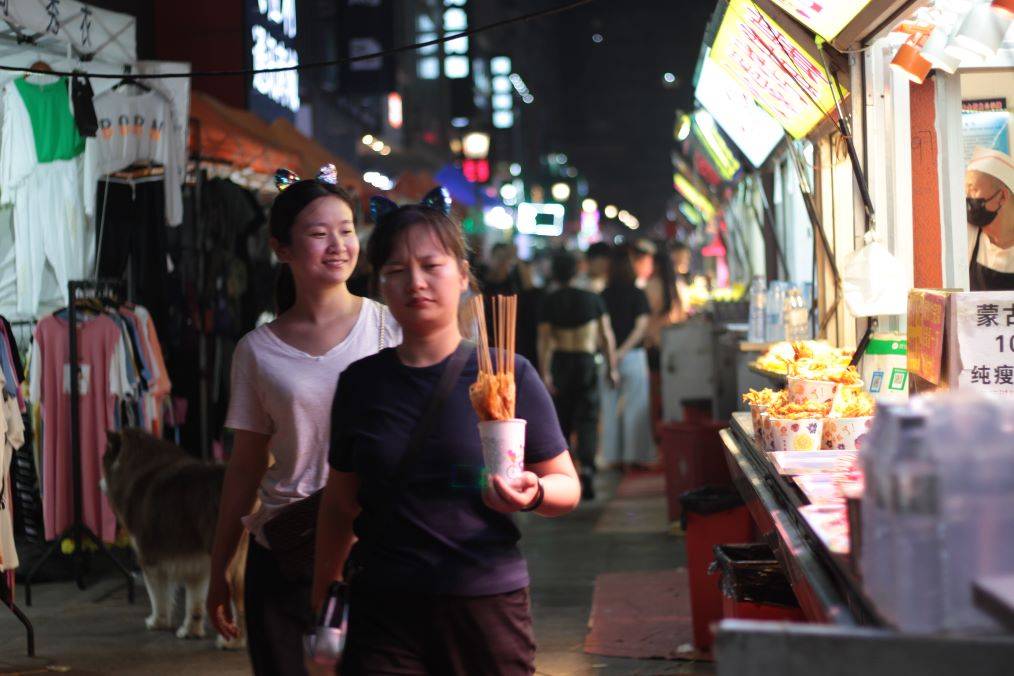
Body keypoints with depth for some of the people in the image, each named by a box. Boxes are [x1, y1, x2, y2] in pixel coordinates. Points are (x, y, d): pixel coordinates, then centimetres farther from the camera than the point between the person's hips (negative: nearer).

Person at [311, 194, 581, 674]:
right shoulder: (361, 383, 6)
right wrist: (321, 599, 16)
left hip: (487, 604, -1)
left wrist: (532, 493, -19)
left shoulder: (509, 376, -1)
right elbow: (340, 504, 14)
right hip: (383, 611, 1)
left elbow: (567, 486, 2)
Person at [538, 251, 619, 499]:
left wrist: (545, 374, -11)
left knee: (560, 420, 12)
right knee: (587, 419, -1)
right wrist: (612, 368, 7)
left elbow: (544, 340, -9)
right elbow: (607, 336, 1)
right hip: (587, 362, 0)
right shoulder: (593, 299, 0)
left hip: (560, 362, 0)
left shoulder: (550, 302, -3)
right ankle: (587, 467, -22)